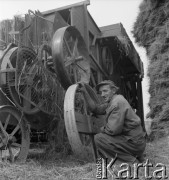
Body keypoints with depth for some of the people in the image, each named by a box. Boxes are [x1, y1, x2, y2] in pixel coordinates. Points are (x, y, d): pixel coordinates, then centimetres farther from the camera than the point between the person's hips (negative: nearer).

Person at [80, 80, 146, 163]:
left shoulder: (118, 102, -20)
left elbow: (113, 130, -24)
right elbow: (95, 109, 13)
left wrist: (103, 129, -3)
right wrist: (85, 92, 10)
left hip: (135, 142, -10)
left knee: (99, 138, -16)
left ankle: (132, 161, -9)